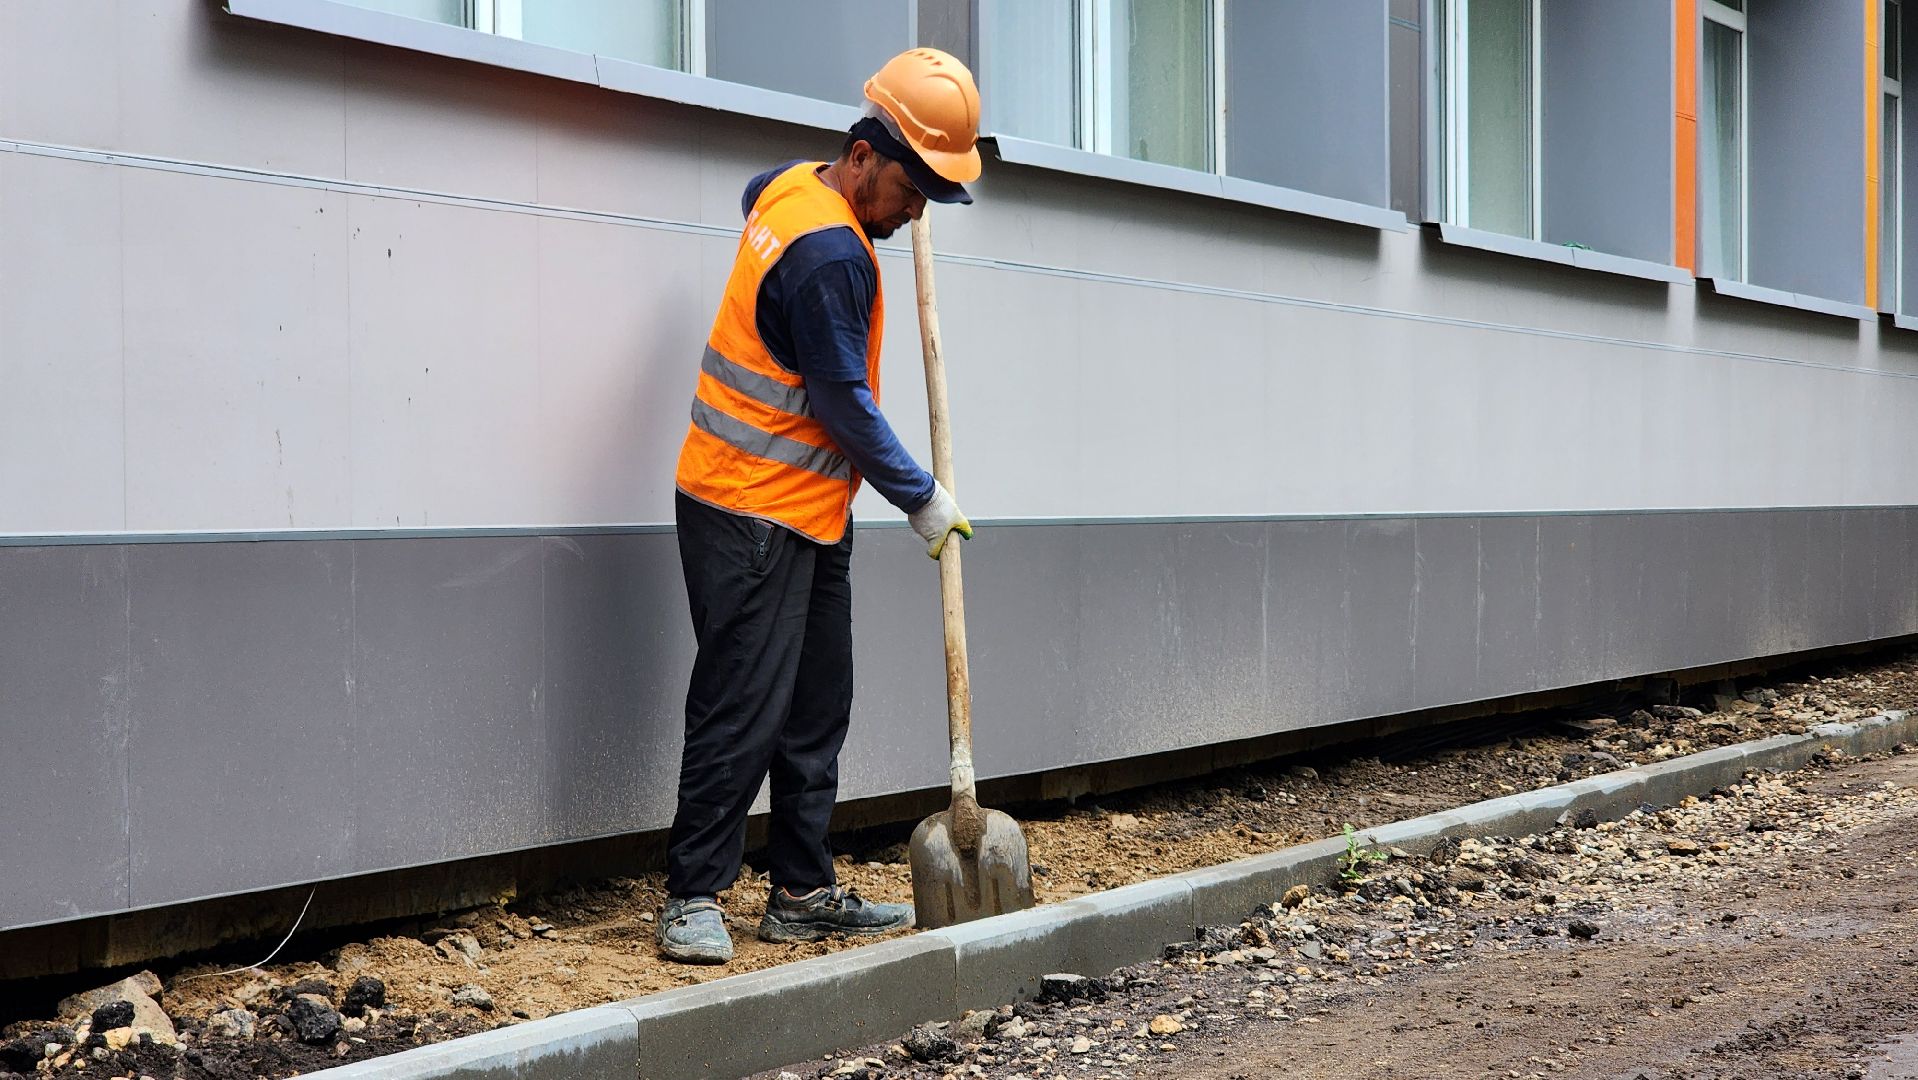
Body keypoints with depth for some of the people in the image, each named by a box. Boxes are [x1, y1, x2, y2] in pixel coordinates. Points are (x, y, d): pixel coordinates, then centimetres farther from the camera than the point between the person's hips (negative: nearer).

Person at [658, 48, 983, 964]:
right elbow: (843, 403, -19)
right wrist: (921, 498, -8)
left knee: (816, 712, 12)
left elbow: (754, 196, 34)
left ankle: (803, 896, 18)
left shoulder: (794, 184, 7)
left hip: (811, 514, 11)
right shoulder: (830, 253, -22)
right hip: (752, 517, -11)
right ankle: (692, 899, 0)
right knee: (742, 713, -8)